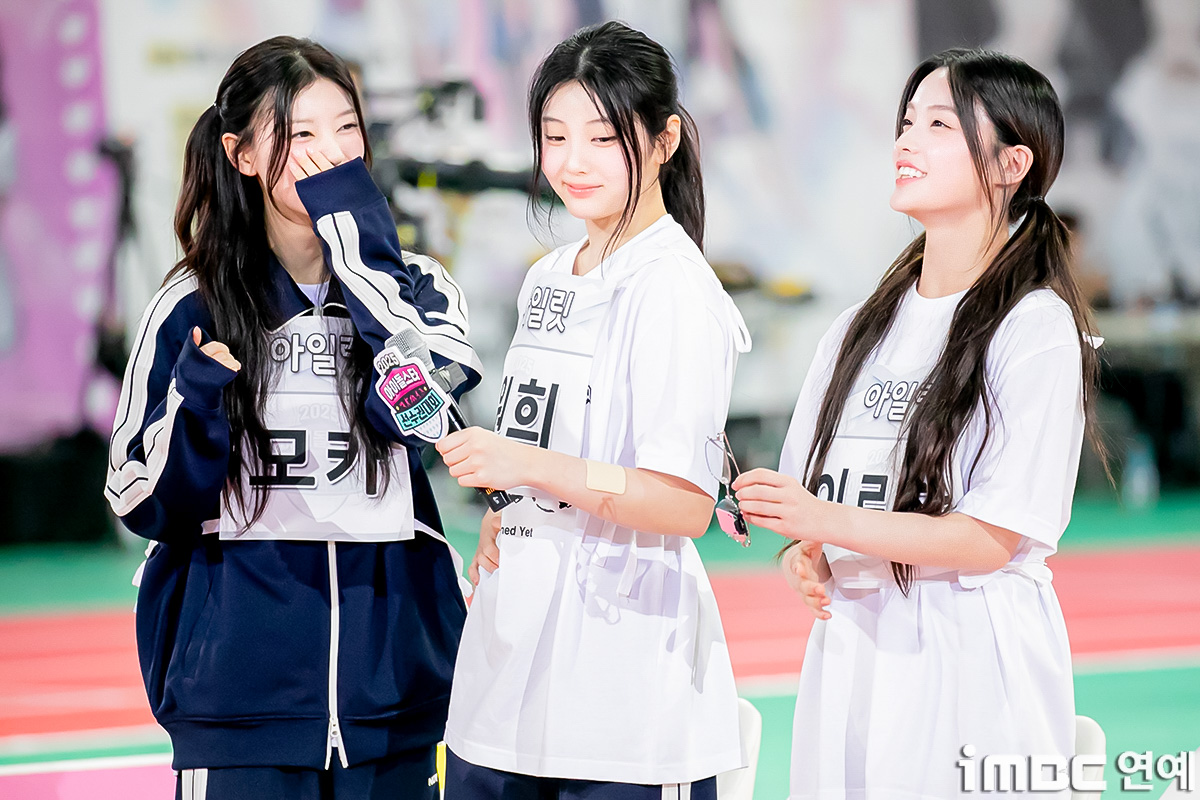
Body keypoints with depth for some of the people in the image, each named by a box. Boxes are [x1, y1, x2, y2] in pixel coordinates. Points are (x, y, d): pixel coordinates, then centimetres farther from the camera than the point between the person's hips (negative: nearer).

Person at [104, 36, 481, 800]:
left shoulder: (415, 288, 5)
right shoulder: (194, 309, 2)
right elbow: (144, 504, 3)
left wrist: (354, 225, -13)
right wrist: (197, 402, -16)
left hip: (393, 680, 1)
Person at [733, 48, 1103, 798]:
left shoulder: (1036, 329, -8)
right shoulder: (862, 328, 13)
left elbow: (993, 537, -14)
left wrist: (830, 522, -21)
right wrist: (806, 557, -5)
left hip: (974, 660, -6)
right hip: (851, 647, 6)